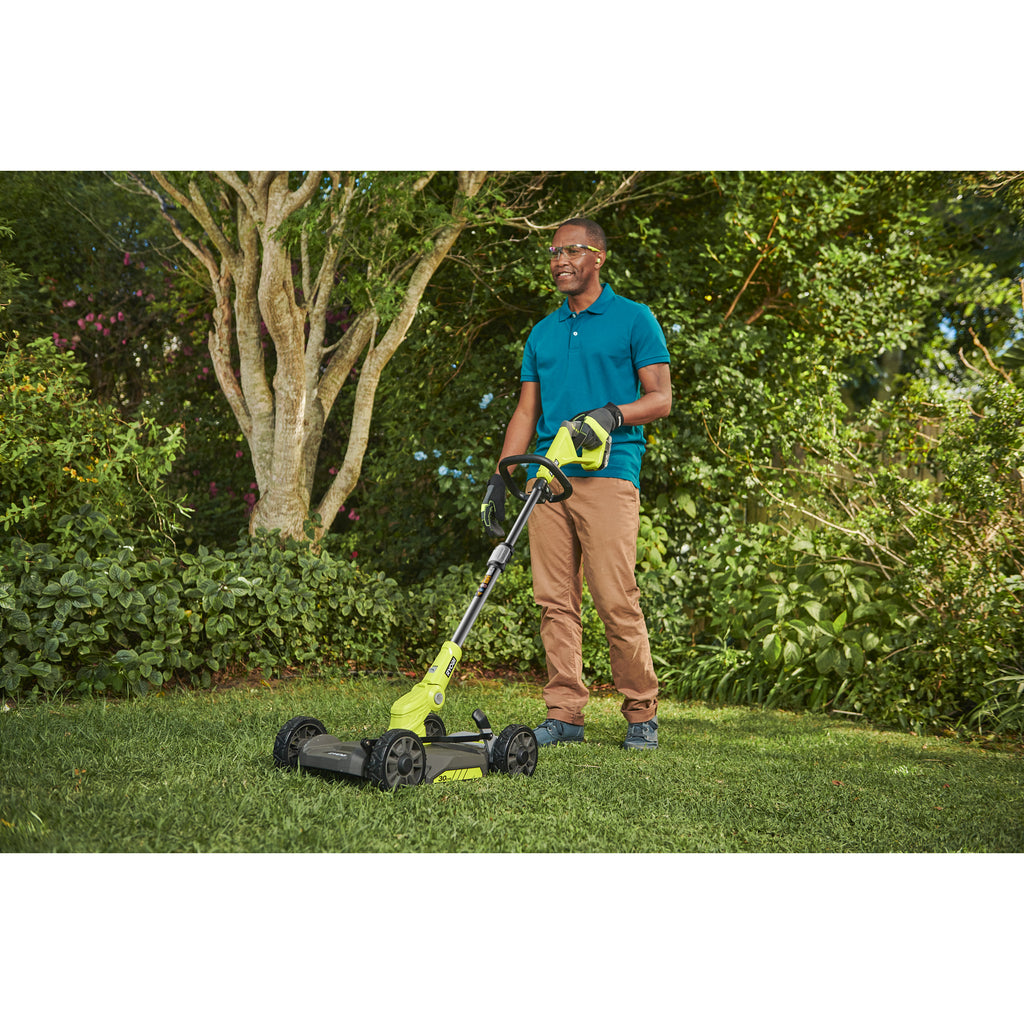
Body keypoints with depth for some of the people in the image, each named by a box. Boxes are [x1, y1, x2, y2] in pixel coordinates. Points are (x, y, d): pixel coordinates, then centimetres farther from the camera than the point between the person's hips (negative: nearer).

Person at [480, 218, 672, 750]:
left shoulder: (634, 319, 6)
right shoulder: (542, 332, 20)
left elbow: (660, 398, 1)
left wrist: (611, 414, -18)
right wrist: (499, 479, 11)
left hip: (607, 475, -5)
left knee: (616, 601, -8)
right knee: (555, 601, 3)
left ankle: (641, 714, 5)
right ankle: (564, 714, 9)